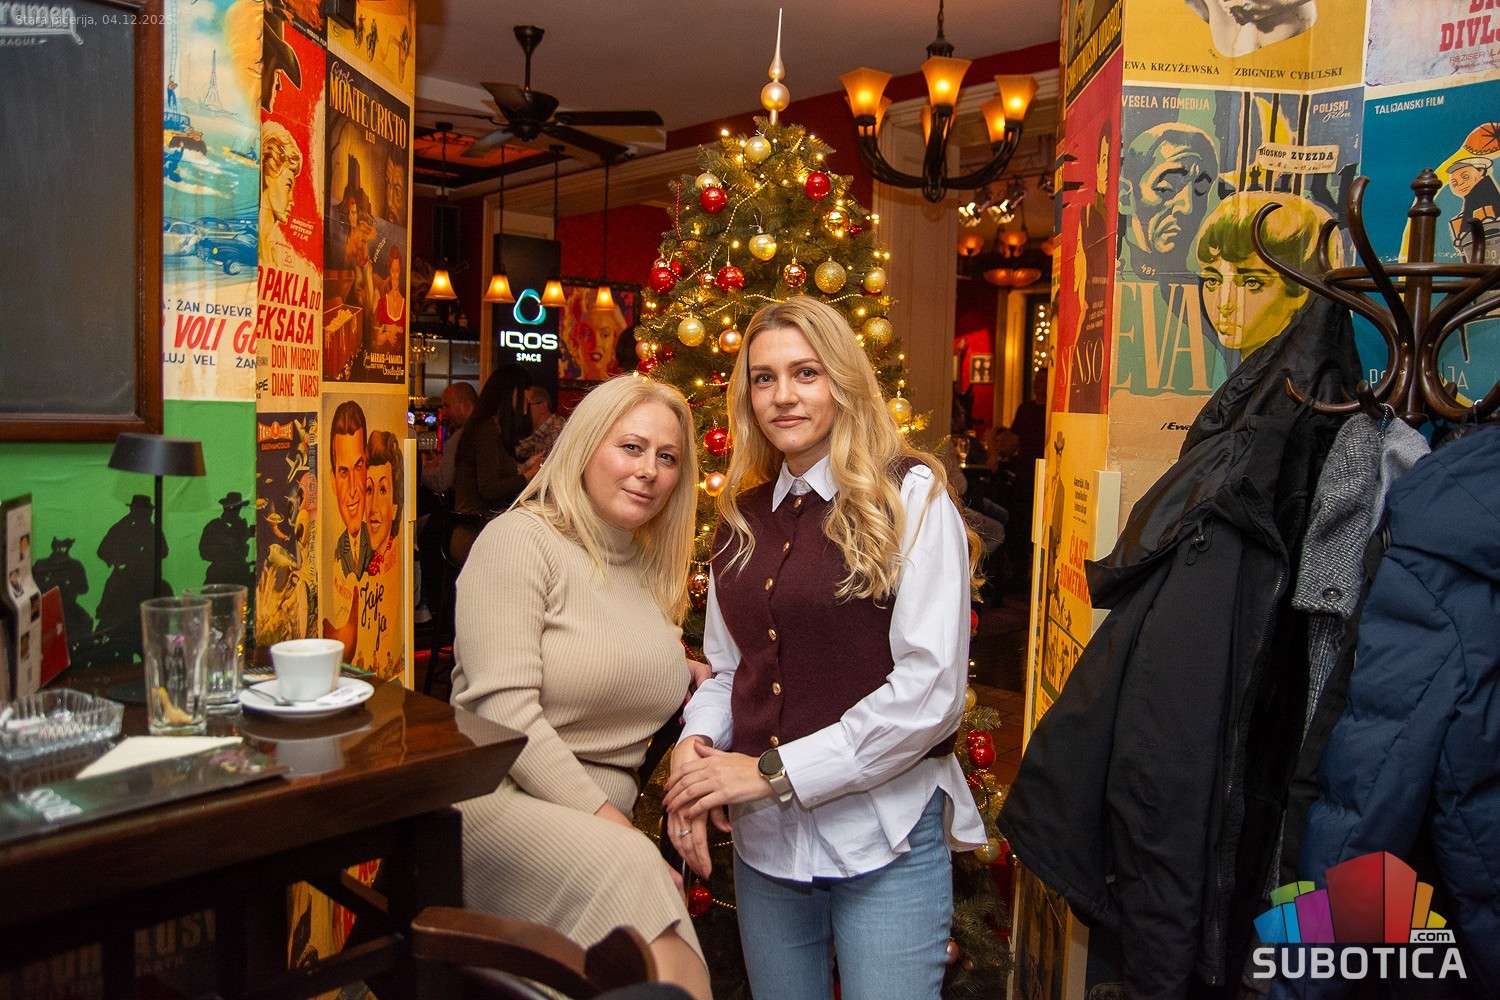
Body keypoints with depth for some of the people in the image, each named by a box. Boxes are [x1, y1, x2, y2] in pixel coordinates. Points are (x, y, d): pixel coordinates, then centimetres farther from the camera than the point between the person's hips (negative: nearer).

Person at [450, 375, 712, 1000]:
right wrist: (605, 818, -19)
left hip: (605, 817, 5)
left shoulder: (654, 568, 15)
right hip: (499, 798, -5)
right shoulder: (520, 539, -6)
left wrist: (702, 676, 8)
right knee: (626, 869, -34)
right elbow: (504, 710, -15)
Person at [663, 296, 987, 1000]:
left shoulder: (912, 496, -8)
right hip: (763, 838, 5)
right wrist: (695, 743, -7)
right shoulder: (744, 517, 8)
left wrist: (775, 772, -15)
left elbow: (930, 688, -16)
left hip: (883, 838, -5)